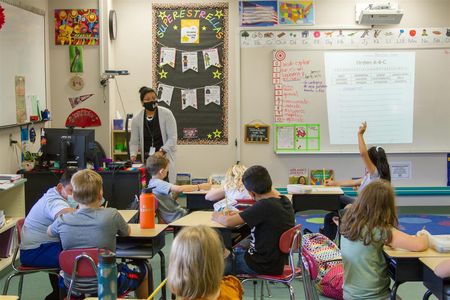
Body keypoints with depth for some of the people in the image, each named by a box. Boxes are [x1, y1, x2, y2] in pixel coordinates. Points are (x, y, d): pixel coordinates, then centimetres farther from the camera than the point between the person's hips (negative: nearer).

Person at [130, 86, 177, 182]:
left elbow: (172, 137, -7)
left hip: (164, 157, -2)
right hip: (146, 159, 2)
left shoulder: (166, 114, -5)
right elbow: (134, 142, 7)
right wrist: (133, 155, -11)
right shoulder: (137, 119, 3)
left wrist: (161, 151, -19)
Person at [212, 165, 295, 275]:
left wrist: (217, 217, -2)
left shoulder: (264, 206, -28)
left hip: (263, 266, -8)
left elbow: (228, 222, -24)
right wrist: (239, 215, 5)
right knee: (236, 250, 28)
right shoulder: (285, 201, -3)